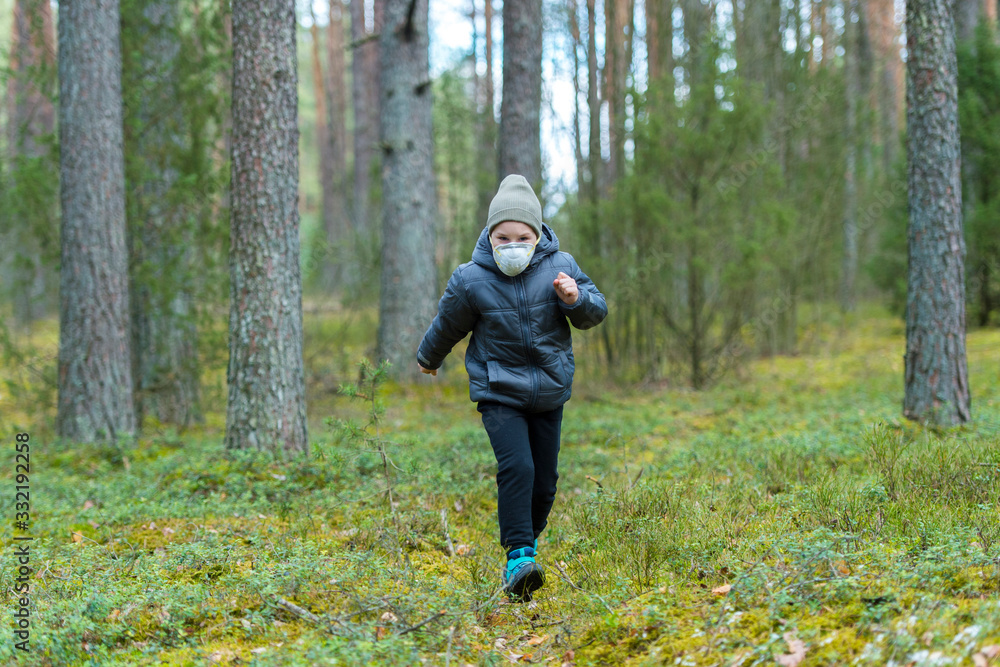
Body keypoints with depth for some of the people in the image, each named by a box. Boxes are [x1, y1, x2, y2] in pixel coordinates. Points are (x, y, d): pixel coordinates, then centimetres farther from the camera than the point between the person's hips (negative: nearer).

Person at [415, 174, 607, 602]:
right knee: (516, 466, -22)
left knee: (545, 478, 8)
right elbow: (447, 326, 4)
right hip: (499, 393, -3)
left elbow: (595, 312, 1)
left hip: (549, 391, 3)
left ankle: (532, 535, 35)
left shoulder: (559, 267, -8)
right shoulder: (470, 280, -13)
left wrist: (577, 300, -21)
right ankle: (518, 557, -20)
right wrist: (429, 358, 21)